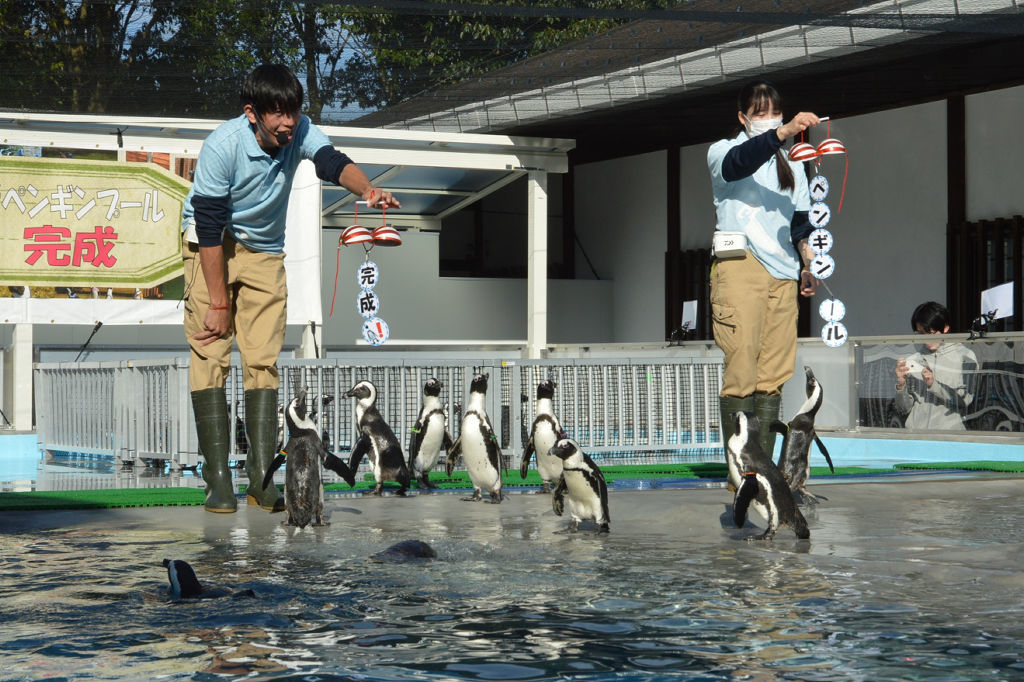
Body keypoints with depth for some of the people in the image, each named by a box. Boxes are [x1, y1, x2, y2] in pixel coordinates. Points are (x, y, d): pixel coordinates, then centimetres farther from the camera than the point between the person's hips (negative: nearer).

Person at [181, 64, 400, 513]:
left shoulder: (299, 132, -15)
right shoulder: (222, 146, -26)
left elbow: (331, 162, -34)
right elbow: (209, 226, -23)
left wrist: (366, 189, -57)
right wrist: (217, 303, -21)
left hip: (264, 251, 4)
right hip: (211, 246, -4)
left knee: (264, 359, -3)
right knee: (210, 356, -11)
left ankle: (261, 479, -3)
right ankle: (217, 479, -11)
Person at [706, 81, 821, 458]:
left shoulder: (791, 164, 24)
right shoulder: (723, 152, 7)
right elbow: (742, 161, -17)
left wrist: (809, 262, 8)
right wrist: (785, 132, -32)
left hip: (783, 273, 5)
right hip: (739, 266, -5)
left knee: (774, 373, -1)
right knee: (741, 368, -13)